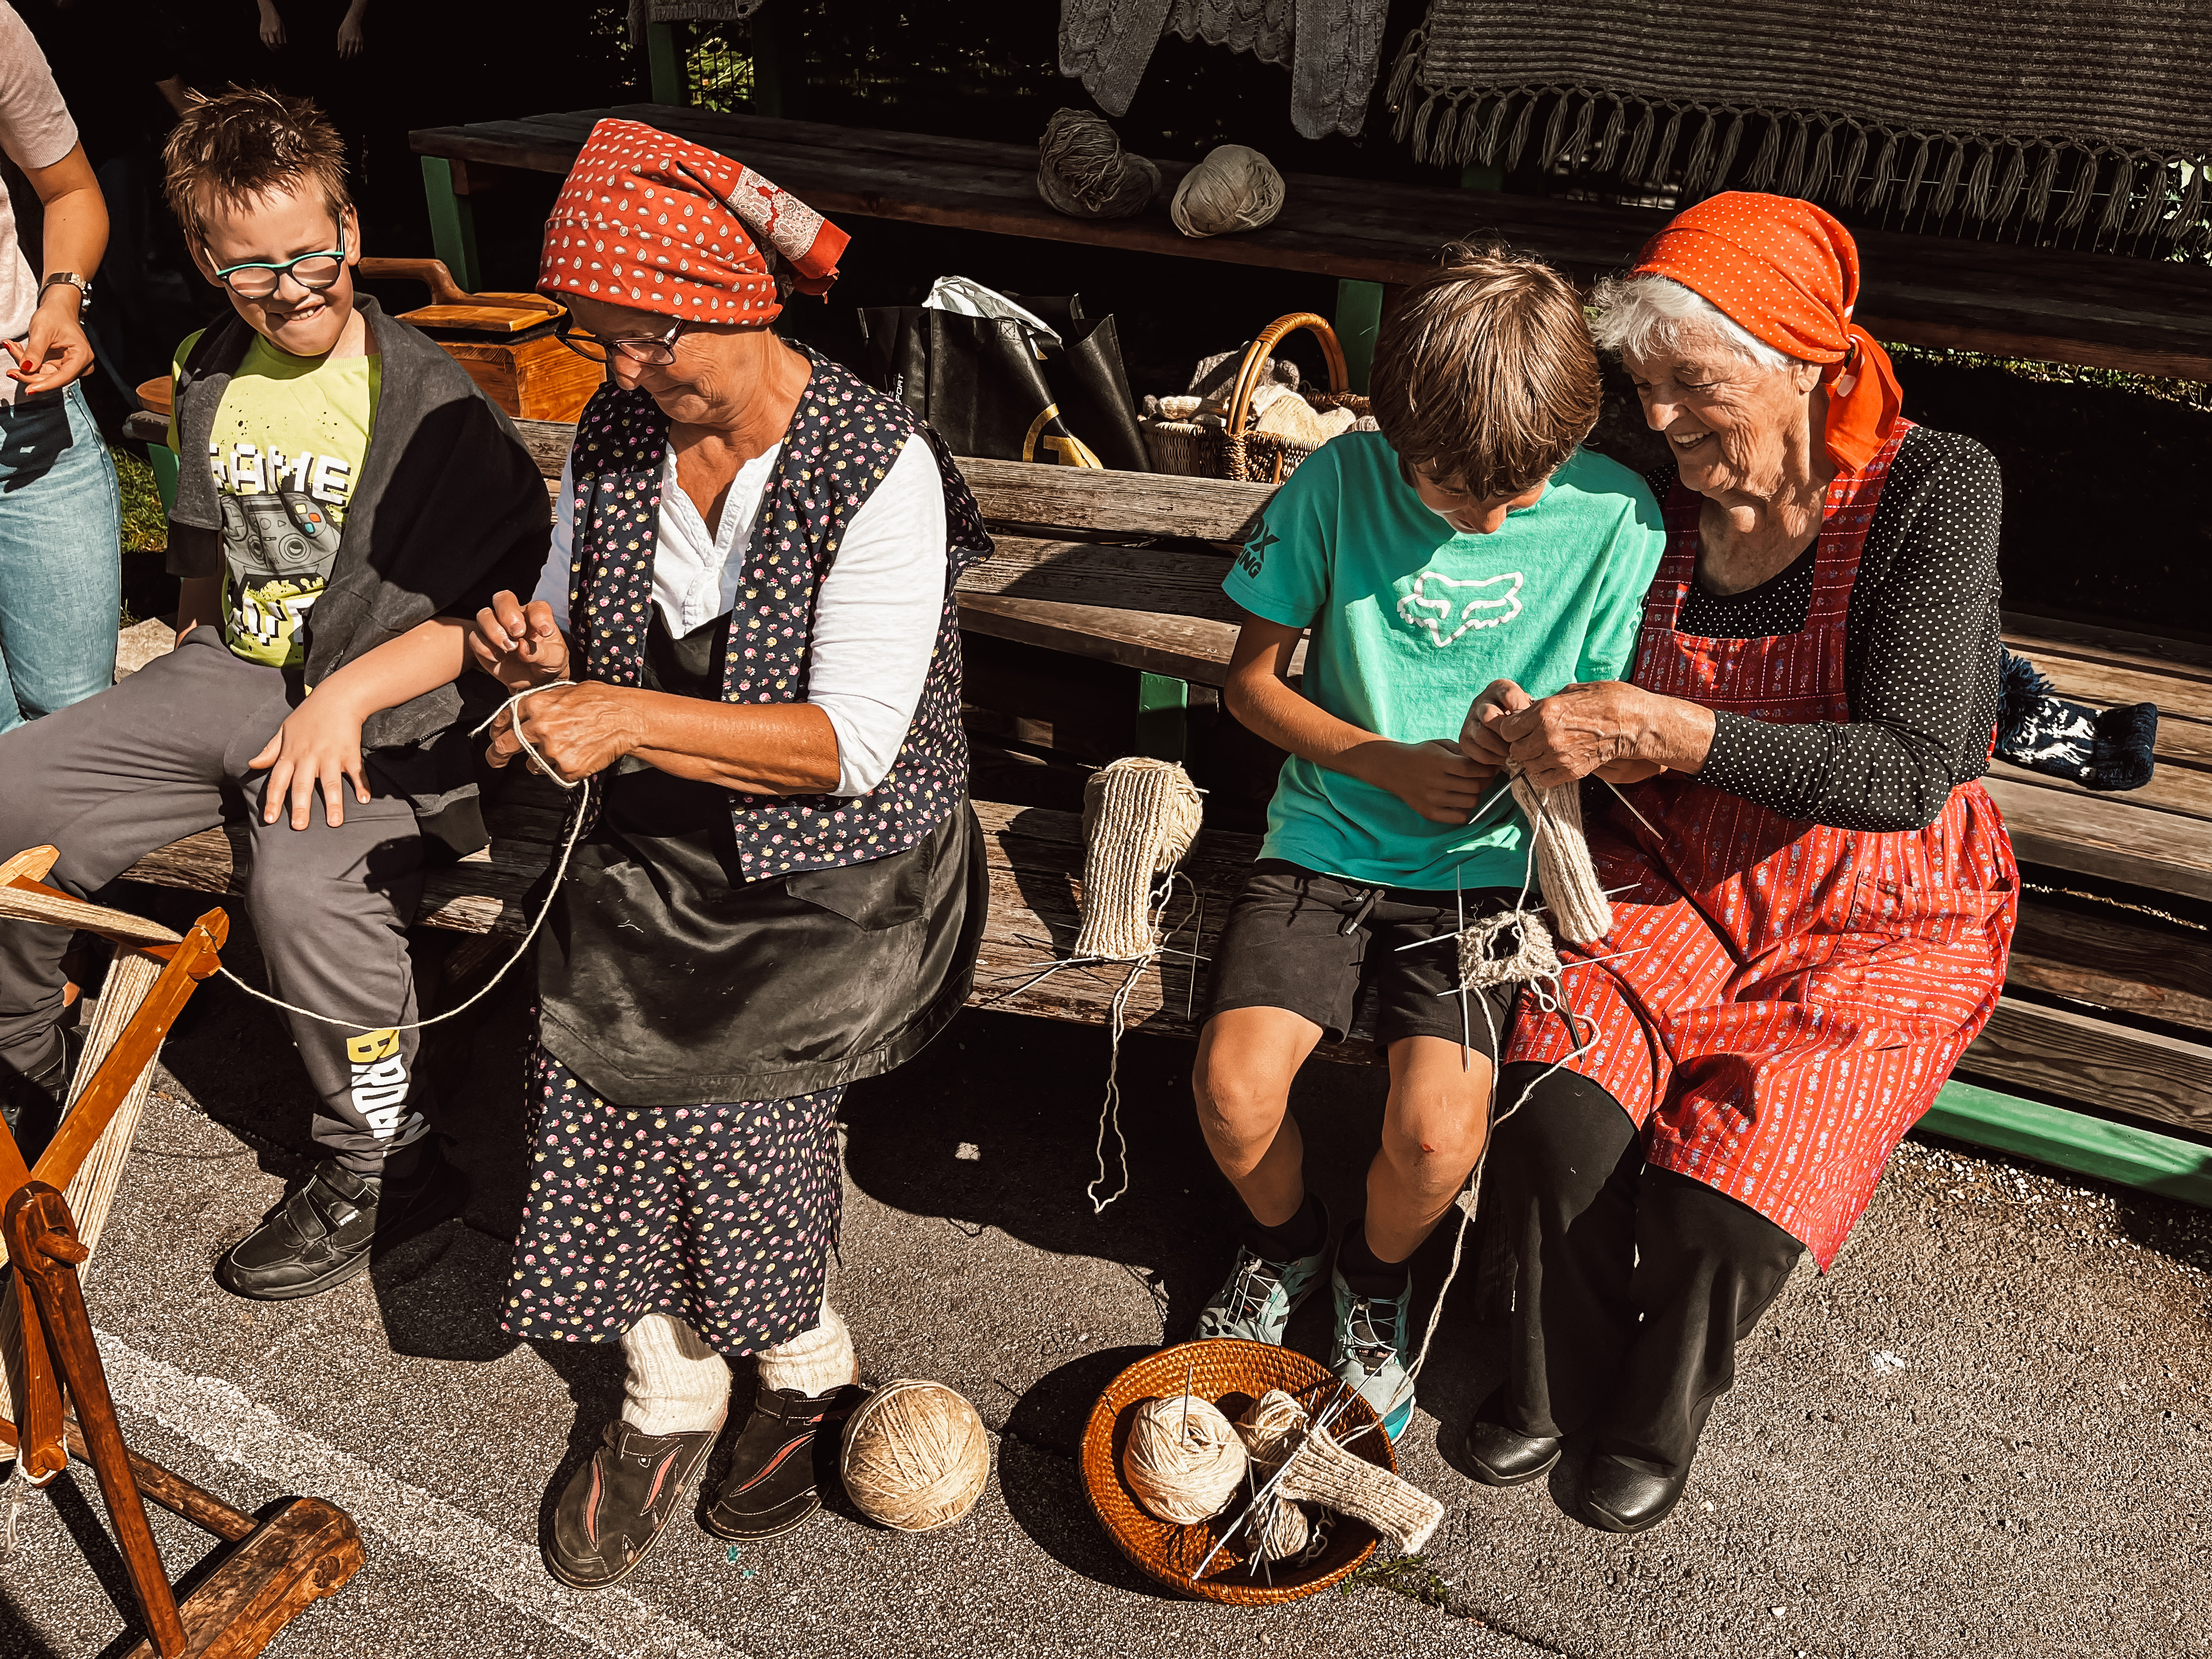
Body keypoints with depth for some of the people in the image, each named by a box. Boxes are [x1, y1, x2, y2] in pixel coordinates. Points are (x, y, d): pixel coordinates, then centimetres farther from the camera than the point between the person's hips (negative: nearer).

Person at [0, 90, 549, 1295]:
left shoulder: (431, 404, -13)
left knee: (305, 885, -35)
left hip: (391, 711, -7)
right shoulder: (212, 377, 10)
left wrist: (347, 697, -23)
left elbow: (510, 603, -17)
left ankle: (382, 1162, -11)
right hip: (232, 675, 7)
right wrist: (199, 639, 23)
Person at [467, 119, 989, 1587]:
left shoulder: (879, 464, -16)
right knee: (603, 1055, -17)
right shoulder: (614, 435, 3)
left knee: (705, 1072, -22)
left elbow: (854, 743, -22)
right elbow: (592, 667, 14)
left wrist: (632, 719, -27)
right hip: (657, 852, 5)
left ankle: (808, 1370, 6)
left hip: (834, 867, -5)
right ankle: (671, 1389, 5)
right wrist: (544, 656, -10)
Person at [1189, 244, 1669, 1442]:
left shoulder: (1614, 517, -9)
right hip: (1328, 839, 1)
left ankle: (1376, 1278, 17)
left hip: (1483, 868, -1)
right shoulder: (1341, 482, -9)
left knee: (1437, 1133, -22)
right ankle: (1282, 1245, 19)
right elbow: (1251, 679, 1)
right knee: (1233, 1088, -19)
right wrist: (1388, 764, -13)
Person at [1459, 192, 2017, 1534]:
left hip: (1878, 923, -3)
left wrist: (1657, 729, -36)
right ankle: (1558, 1374, 8)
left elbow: (1908, 771, -27)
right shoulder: (1664, 499, -5)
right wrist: (1537, 732, -16)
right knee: (1560, 1113, -23)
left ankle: (1659, 1415, 14)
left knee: (1725, 1209, -21)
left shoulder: (1935, 489, -17)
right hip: (1681, 882, 3)